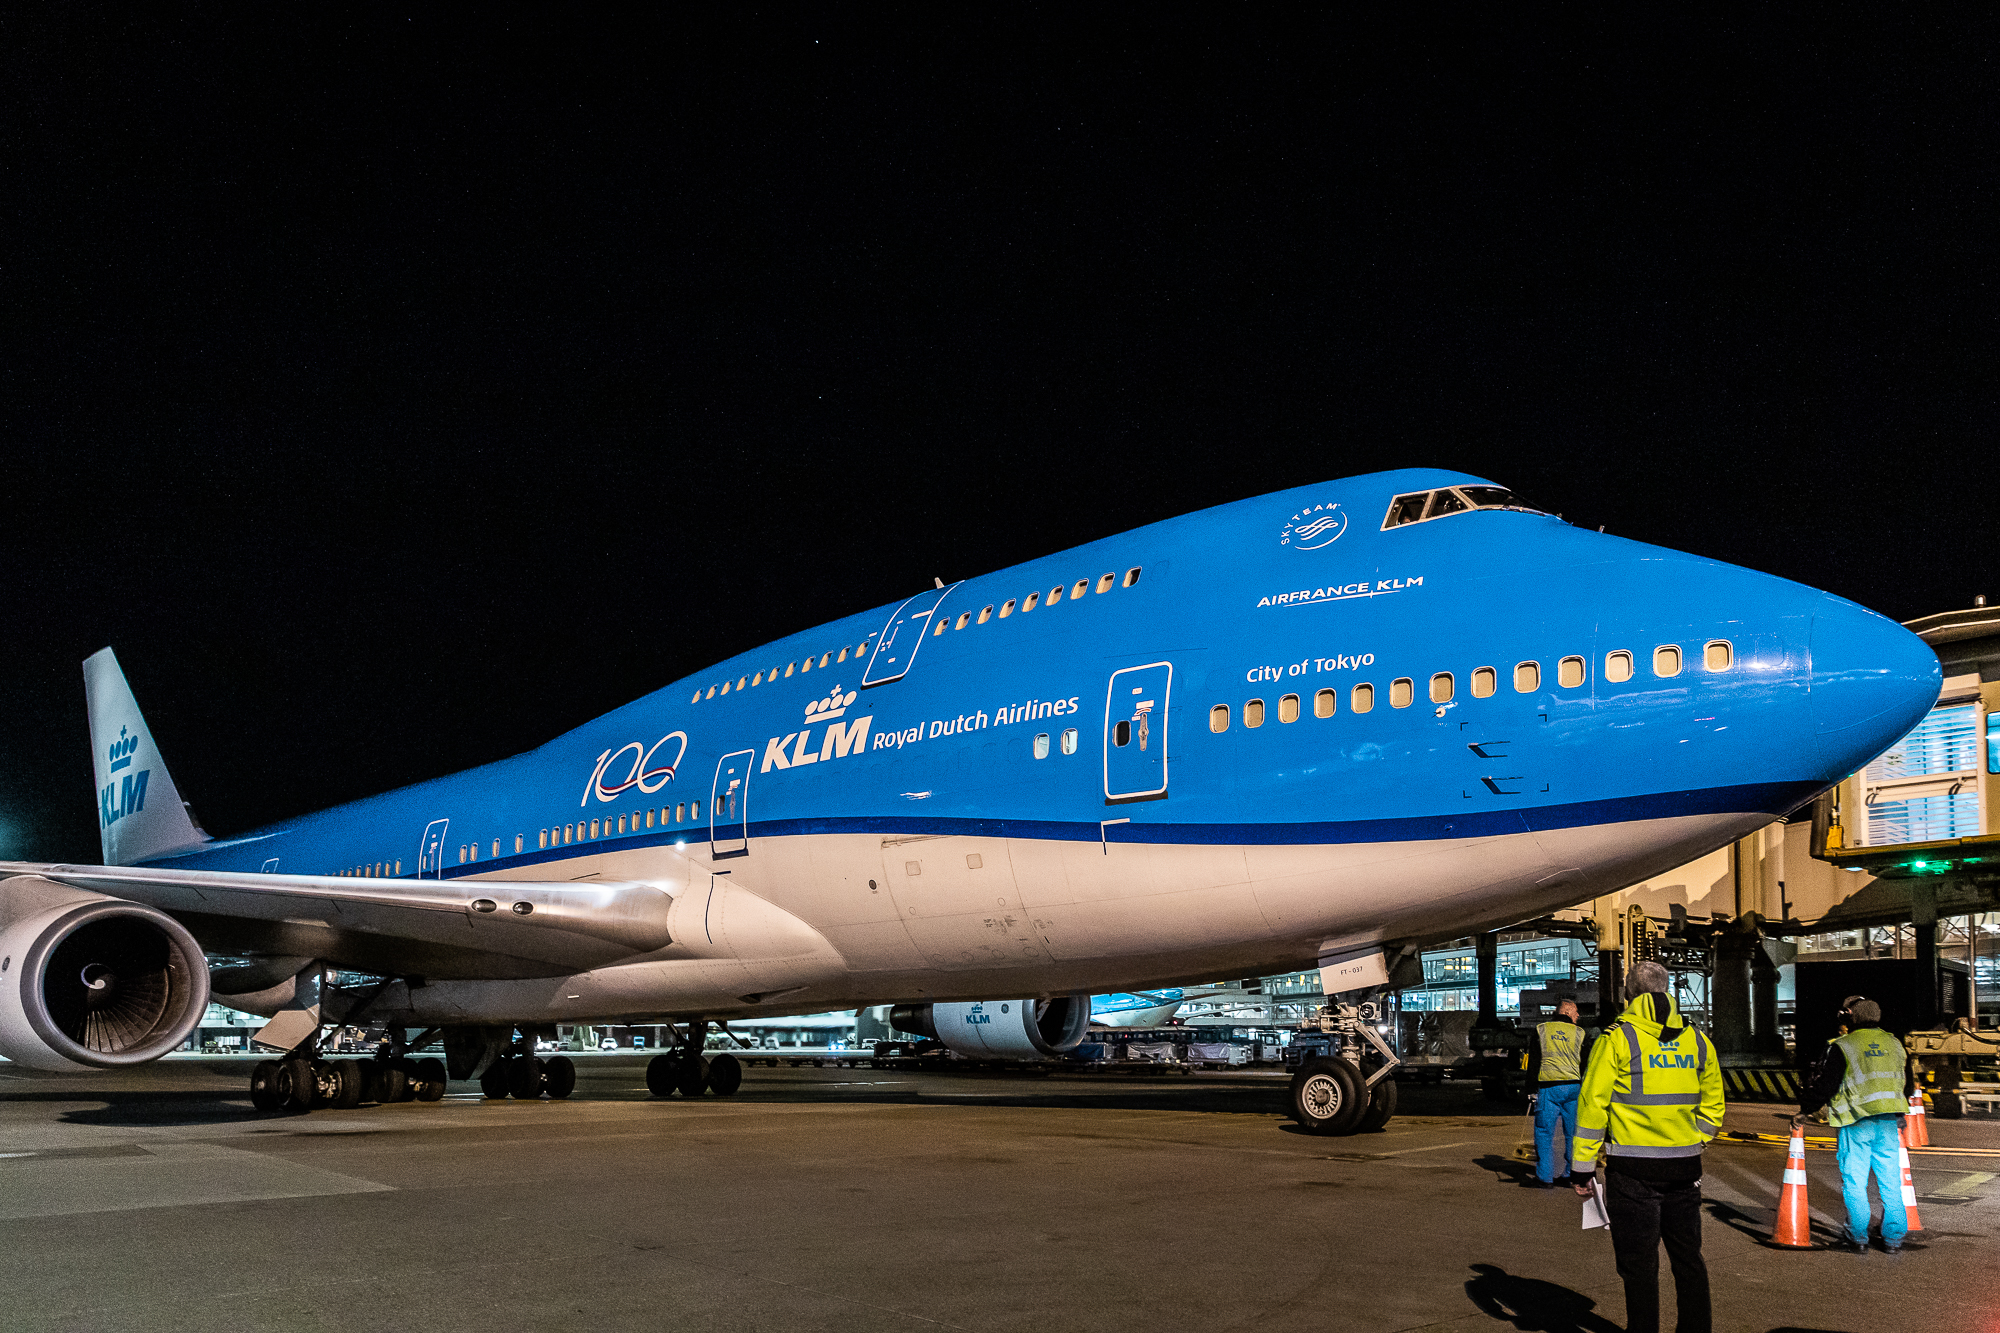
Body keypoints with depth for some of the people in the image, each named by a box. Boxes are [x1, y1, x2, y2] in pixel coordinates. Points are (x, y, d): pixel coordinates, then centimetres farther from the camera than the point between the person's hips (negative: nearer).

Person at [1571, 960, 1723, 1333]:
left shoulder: (1617, 1039, -9)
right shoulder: (1697, 1040, 7)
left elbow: (1592, 1105, -11)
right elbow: (1712, 1104, 14)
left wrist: (1582, 1166, -5)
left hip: (1633, 1171, -5)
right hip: (1684, 1168, 5)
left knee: (1639, 1264, 3)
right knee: (1688, 1258, 16)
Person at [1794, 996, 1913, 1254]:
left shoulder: (1842, 1047, -8)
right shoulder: (1894, 1044, 10)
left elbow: (1825, 1086, -9)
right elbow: (1907, 1085, 20)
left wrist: (1803, 1112, 1)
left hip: (1856, 1123, -5)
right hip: (1889, 1123, 5)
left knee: (1854, 1182, 2)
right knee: (1890, 1182, 11)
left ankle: (1857, 1239, 6)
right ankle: (1894, 1238, 15)